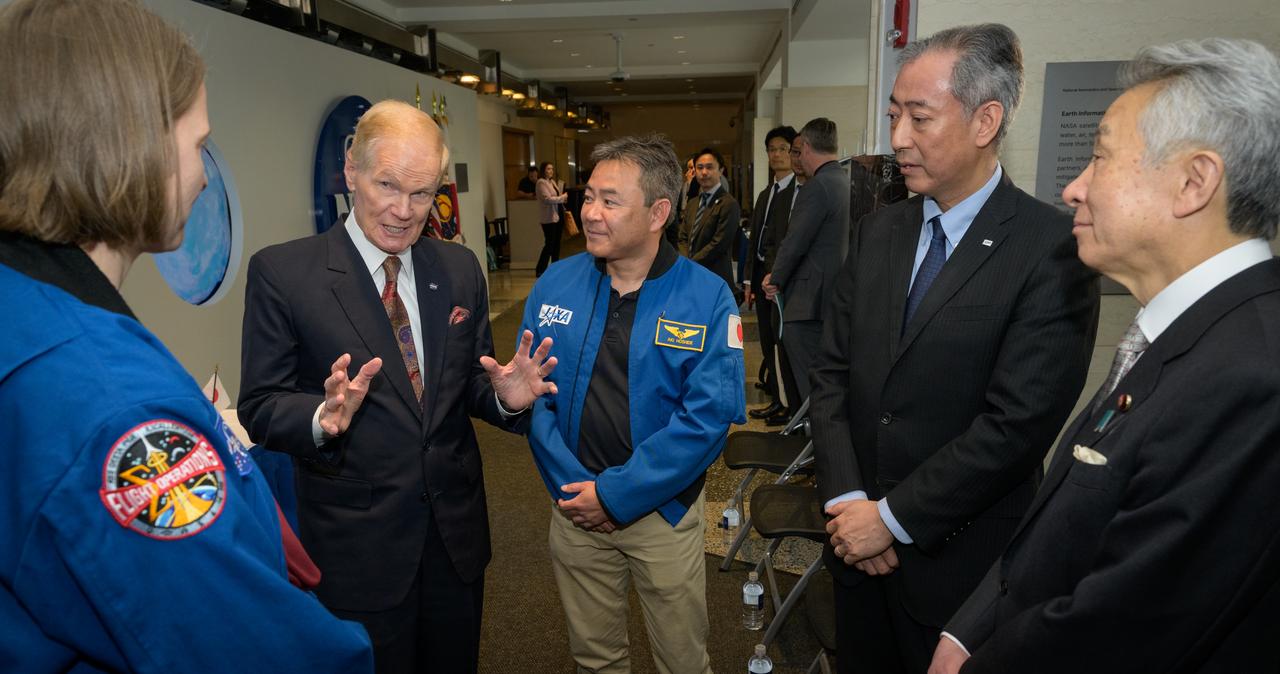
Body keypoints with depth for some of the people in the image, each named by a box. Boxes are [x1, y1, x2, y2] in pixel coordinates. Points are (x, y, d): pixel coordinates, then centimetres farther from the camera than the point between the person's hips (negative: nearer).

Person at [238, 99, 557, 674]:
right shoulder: (281, 272, -11)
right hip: (357, 543, -4)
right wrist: (323, 417, -29)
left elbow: (469, 383, 7)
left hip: (457, 532, 4)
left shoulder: (460, 269, 2)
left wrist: (504, 396, -14)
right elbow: (260, 409, -9)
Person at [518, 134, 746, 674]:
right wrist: (569, 485, -12)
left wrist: (616, 495, -18)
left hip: (663, 512, -2)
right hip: (573, 507, 2)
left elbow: (707, 417, -18)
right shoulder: (555, 285, -3)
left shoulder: (708, 298, -13)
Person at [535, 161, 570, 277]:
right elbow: (548, 199, -19)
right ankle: (539, 271, -3)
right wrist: (563, 197, -11)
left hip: (557, 216, 8)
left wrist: (563, 199, 4)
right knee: (549, 244, -8)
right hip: (549, 218, -8)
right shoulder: (541, 182, -9)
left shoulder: (553, 181, 17)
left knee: (556, 244, 11)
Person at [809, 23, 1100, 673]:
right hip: (858, 542, 5)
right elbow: (833, 372, 1)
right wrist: (847, 500, -8)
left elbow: (1016, 424, -20)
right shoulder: (879, 231, 3)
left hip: (960, 556, -5)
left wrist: (892, 517, -15)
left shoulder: (1053, 249, -15)